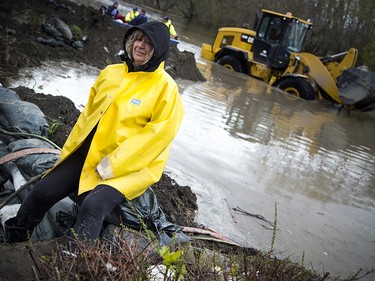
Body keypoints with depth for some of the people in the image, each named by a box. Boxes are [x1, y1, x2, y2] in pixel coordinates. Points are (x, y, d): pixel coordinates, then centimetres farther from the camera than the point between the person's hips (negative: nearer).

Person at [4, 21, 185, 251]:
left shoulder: (166, 87, -10)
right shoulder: (111, 72, 9)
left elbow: (160, 132, -19)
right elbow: (89, 113, 16)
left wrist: (112, 165, -21)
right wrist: (70, 148, 8)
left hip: (128, 167, -6)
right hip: (87, 154, 6)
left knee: (92, 206, -31)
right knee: (42, 193, 2)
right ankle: (11, 244, 25)